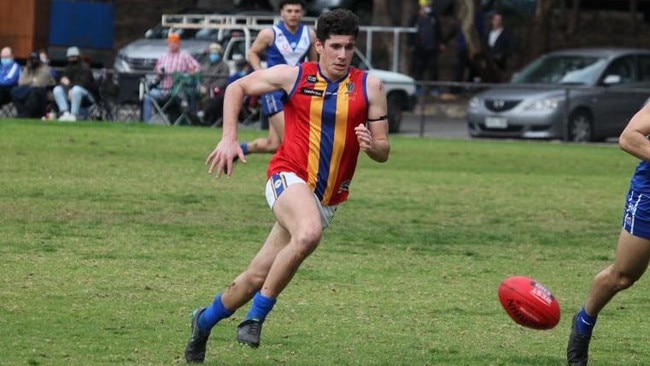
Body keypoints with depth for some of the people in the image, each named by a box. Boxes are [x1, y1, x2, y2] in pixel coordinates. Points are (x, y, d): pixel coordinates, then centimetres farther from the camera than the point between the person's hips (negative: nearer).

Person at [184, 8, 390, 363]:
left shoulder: (369, 87, 1)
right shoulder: (293, 76, -2)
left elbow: (383, 151, 5)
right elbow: (237, 87, 13)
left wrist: (372, 146, -19)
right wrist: (229, 138, 2)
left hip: (328, 198, 3)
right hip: (289, 177, -3)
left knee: (257, 278, 5)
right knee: (309, 234, -37)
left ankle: (205, 321, 32)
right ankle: (256, 316, -21)